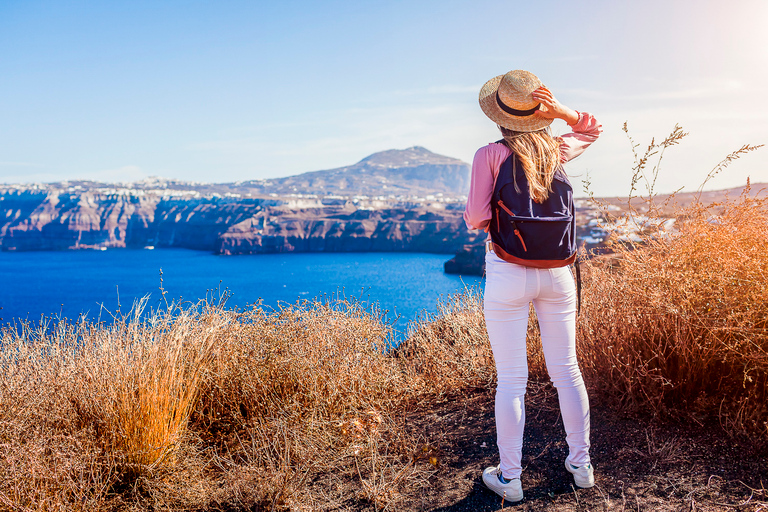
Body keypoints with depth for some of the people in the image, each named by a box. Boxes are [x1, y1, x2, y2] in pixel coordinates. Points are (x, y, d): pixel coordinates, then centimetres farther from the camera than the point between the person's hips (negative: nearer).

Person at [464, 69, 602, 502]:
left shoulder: (490, 155, -9)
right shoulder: (557, 150, 3)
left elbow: (477, 218, -12)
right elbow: (592, 130, 23)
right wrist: (561, 111, 5)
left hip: (508, 274, -4)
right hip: (556, 272, 4)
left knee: (511, 379, 4)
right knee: (566, 369, 14)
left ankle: (509, 478, 15)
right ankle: (581, 464, 27)